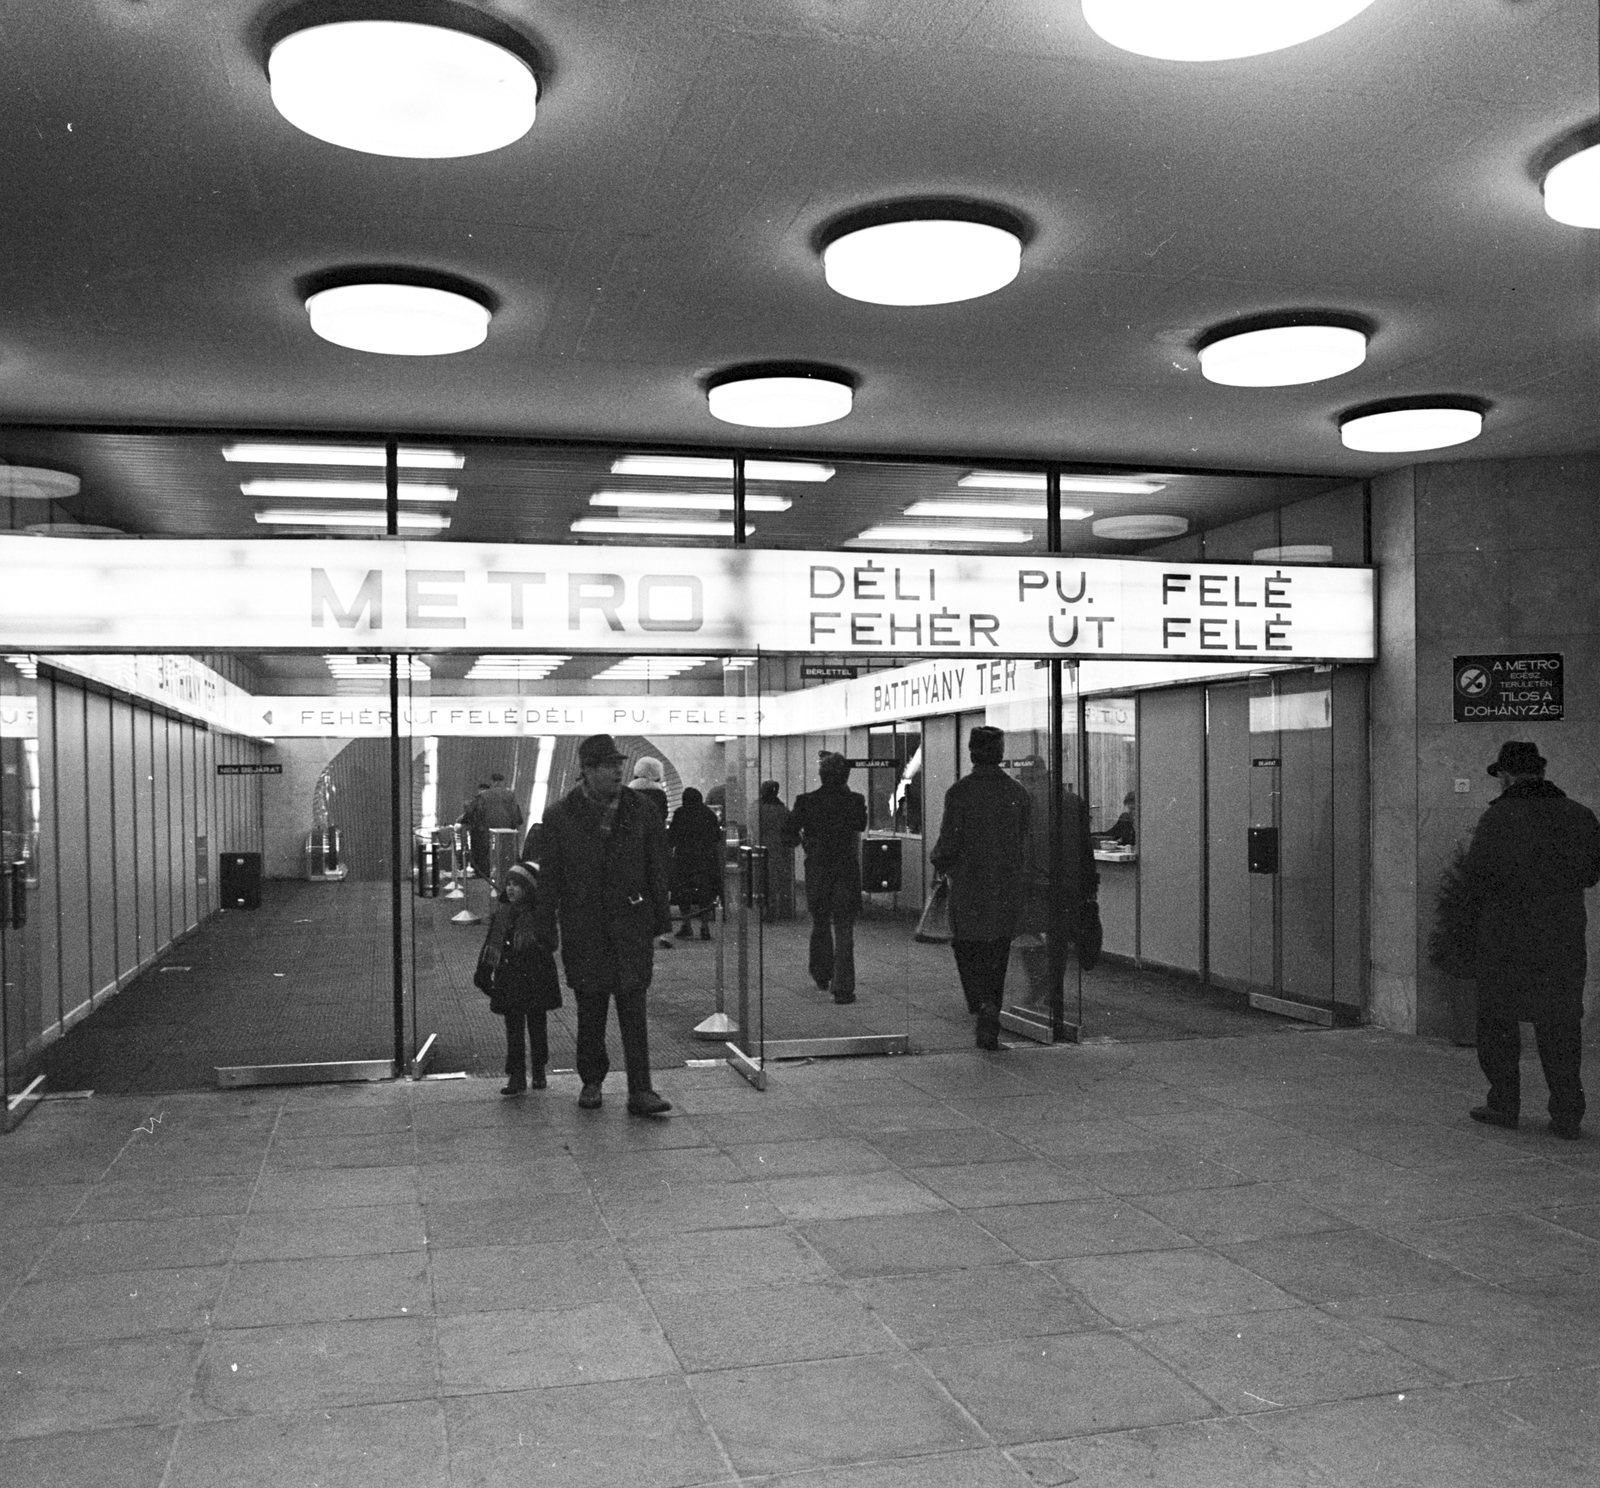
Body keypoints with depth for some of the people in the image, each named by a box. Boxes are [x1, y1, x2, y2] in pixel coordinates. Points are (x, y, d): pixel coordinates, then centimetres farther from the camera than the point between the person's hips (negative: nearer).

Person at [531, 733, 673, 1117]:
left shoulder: (640, 811, 3)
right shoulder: (560, 816, -2)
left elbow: (656, 867, 10)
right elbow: (548, 877, 0)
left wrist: (661, 915, 10)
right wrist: (546, 927, -1)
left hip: (631, 921, 1)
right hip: (583, 927, 0)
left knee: (633, 1007, -4)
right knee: (589, 1009, 9)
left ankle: (640, 1092, -3)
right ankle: (591, 1082, 26)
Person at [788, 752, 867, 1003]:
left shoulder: (805, 801, -6)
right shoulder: (855, 800, -7)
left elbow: (790, 834, -4)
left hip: (816, 872, 2)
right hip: (847, 872, -1)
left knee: (820, 926, 21)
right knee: (844, 931, 3)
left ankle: (822, 976, 35)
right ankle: (843, 989, 0)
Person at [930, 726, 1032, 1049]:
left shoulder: (959, 792, -10)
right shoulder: (1019, 794, 3)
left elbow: (949, 844, -10)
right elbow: (1027, 847, 6)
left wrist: (937, 860, 11)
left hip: (968, 888, -3)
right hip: (1008, 890, 4)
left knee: (967, 951, 8)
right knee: (997, 956, 11)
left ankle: (984, 1004, -16)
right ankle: (989, 1029, 14)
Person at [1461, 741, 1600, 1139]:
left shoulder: (1498, 818, -11)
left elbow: (1476, 878, -11)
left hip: (1506, 935, -4)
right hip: (1564, 937, 4)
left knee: (1497, 1018, 10)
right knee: (1561, 1025, 10)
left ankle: (1504, 1104, 14)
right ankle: (1567, 1114, 8)